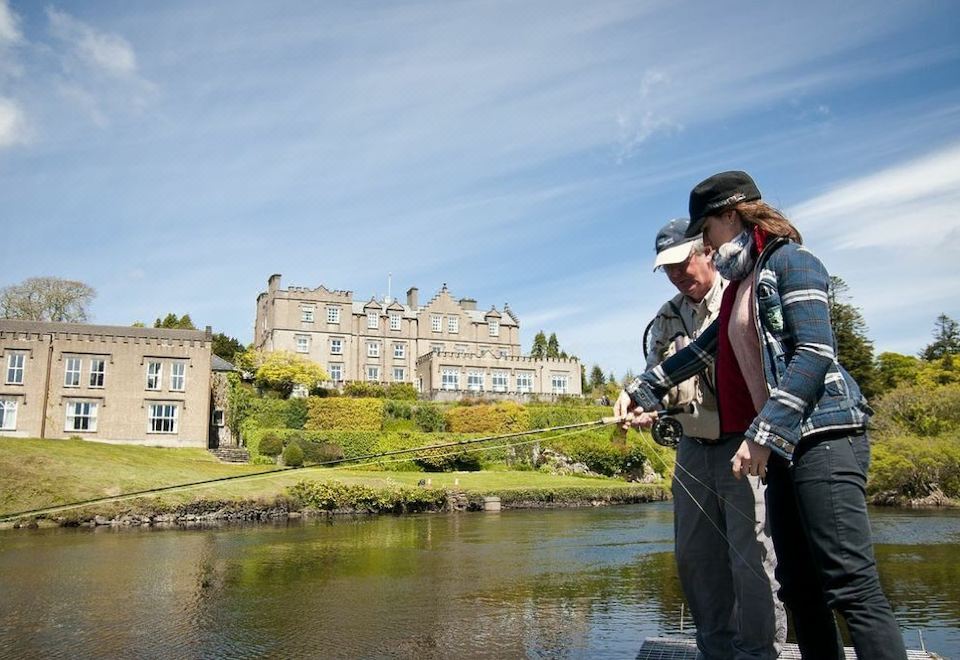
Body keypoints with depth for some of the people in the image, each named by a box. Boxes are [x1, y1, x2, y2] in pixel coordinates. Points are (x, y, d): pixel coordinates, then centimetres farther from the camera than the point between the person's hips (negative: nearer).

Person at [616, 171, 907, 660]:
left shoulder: (790, 259, -5)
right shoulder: (743, 282, 21)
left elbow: (815, 354, -16)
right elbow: (703, 349, 29)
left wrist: (762, 434, -20)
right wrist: (641, 390, 27)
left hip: (824, 436, -9)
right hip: (782, 445, 9)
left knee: (852, 587, -11)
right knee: (800, 588, 8)